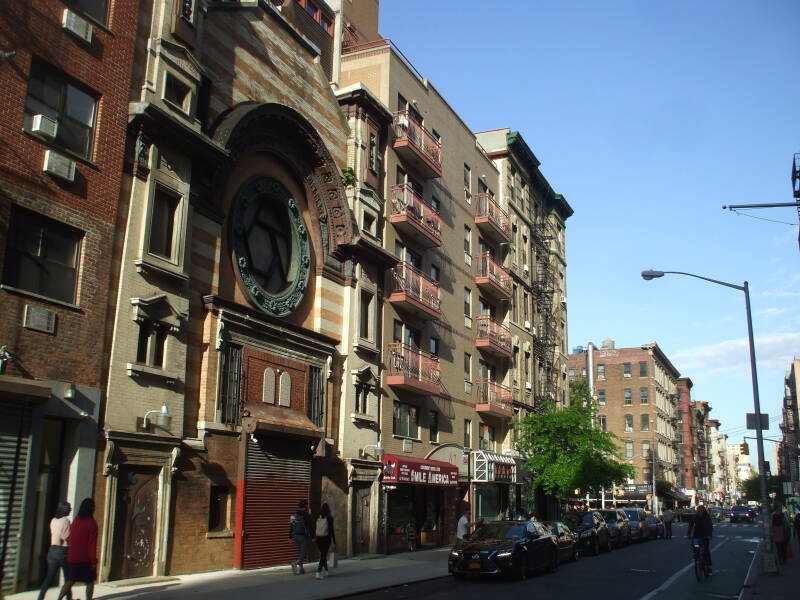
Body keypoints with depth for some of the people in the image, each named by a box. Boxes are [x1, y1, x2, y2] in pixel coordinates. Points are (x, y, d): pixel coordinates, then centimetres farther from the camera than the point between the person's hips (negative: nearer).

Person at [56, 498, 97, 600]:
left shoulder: (75, 521, 6)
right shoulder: (92, 523, -12)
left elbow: (71, 539, 11)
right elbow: (92, 544, -13)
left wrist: (70, 555, 19)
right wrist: (94, 561, -9)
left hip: (73, 557, 5)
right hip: (86, 559, -5)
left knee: (70, 581, 9)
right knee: (90, 582, 8)